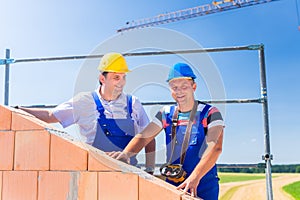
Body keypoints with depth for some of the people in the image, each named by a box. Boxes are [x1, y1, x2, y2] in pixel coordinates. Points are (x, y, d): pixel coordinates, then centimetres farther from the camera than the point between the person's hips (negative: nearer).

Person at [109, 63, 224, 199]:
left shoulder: (210, 114, -6)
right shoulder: (166, 114, 7)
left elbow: (215, 147, -20)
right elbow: (143, 137, 2)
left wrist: (194, 177, -34)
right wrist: (126, 153, -19)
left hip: (204, 186, -3)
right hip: (172, 184, 4)